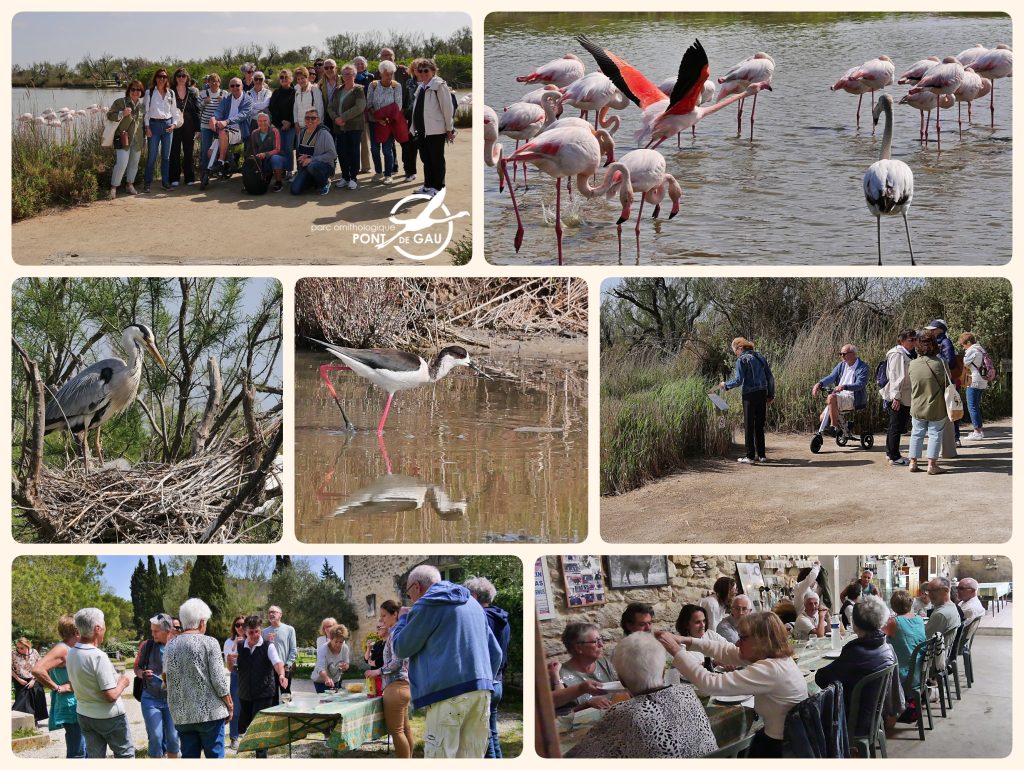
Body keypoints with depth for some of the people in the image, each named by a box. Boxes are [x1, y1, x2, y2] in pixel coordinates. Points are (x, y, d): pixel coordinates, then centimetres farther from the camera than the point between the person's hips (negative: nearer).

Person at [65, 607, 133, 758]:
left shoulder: (71, 654, -1)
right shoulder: (98, 656, -25)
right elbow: (111, 695, -24)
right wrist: (122, 683, -6)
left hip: (84, 715, 7)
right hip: (108, 717, -7)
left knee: (94, 757, 12)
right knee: (126, 754, 10)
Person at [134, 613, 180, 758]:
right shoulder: (147, 646, -3)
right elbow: (137, 667, 8)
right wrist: (142, 674, -14)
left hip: (172, 698, 0)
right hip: (151, 698, 0)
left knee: (173, 737, 7)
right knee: (155, 737, -1)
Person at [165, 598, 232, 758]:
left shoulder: (170, 647, 5)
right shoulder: (209, 643, -9)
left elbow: (168, 682, 9)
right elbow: (219, 680, -10)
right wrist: (230, 705, 2)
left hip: (181, 715, 4)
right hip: (210, 713, -4)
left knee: (189, 757, 8)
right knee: (214, 756, 4)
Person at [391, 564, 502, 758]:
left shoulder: (426, 606, 0)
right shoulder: (472, 604, 21)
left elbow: (401, 649, 6)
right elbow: (495, 652, 20)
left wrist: (402, 619, 22)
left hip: (448, 692, -7)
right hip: (481, 692, 7)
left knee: (440, 756, -6)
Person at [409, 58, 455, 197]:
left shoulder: (439, 85, -10)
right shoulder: (421, 87, 14)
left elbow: (448, 108, -11)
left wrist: (449, 129, -10)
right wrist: (415, 126, 16)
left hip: (436, 131, -8)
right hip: (422, 130, 8)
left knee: (436, 160, 0)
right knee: (426, 159, 14)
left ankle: (437, 187, 7)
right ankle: (428, 185, 23)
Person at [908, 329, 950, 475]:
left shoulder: (912, 364, -6)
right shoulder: (940, 363, -15)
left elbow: (910, 386, 5)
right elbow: (948, 385, -8)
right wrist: (949, 406, 6)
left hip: (917, 407, 3)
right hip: (936, 408, -3)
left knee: (917, 434, 15)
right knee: (935, 434, 6)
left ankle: (913, 462, 17)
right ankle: (932, 465, 4)